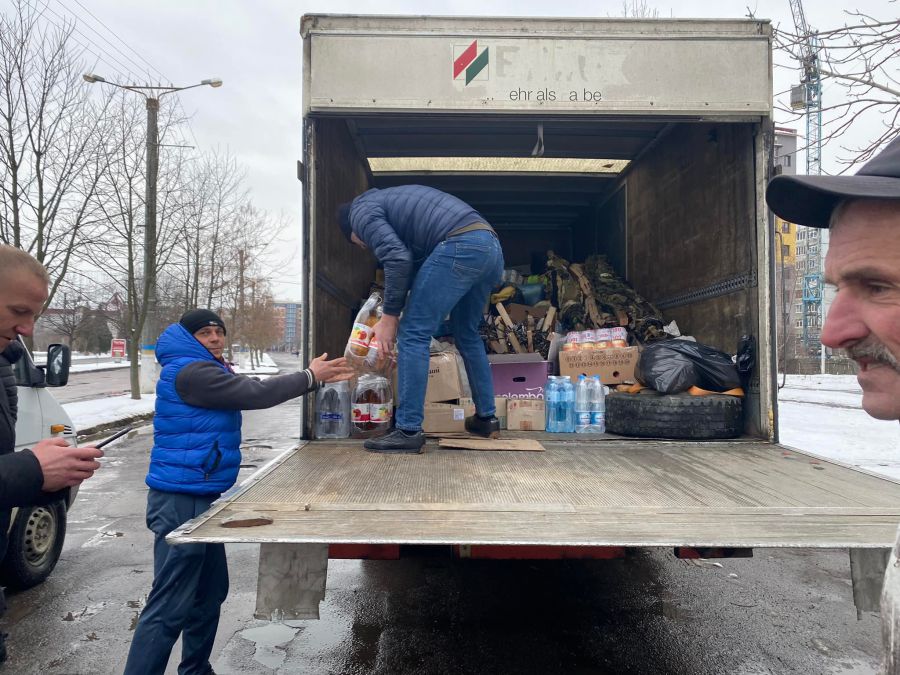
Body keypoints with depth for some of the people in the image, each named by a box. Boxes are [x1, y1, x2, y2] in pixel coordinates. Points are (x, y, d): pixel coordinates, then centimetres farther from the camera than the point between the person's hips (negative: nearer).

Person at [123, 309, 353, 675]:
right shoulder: (190, 372, -16)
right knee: (170, 606, -6)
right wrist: (310, 376, -9)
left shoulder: (208, 372, 18)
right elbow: (256, 394, -19)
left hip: (200, 497, 11)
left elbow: (251, 387, 17)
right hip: (182, 500, -11)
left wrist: (315, 377, 11)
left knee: (210, 591, 20)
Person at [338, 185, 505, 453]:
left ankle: (408, 431, -3)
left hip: (461, 247, -9)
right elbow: (415, 257, 32)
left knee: (413, 333, -3)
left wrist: (389, 316, -1)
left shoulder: (361, 211, 8)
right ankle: (486, 417, 29)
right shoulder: (390, 199, 35)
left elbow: (398, 259, -8)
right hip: (491, 245, 9)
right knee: (467, 335, 22)